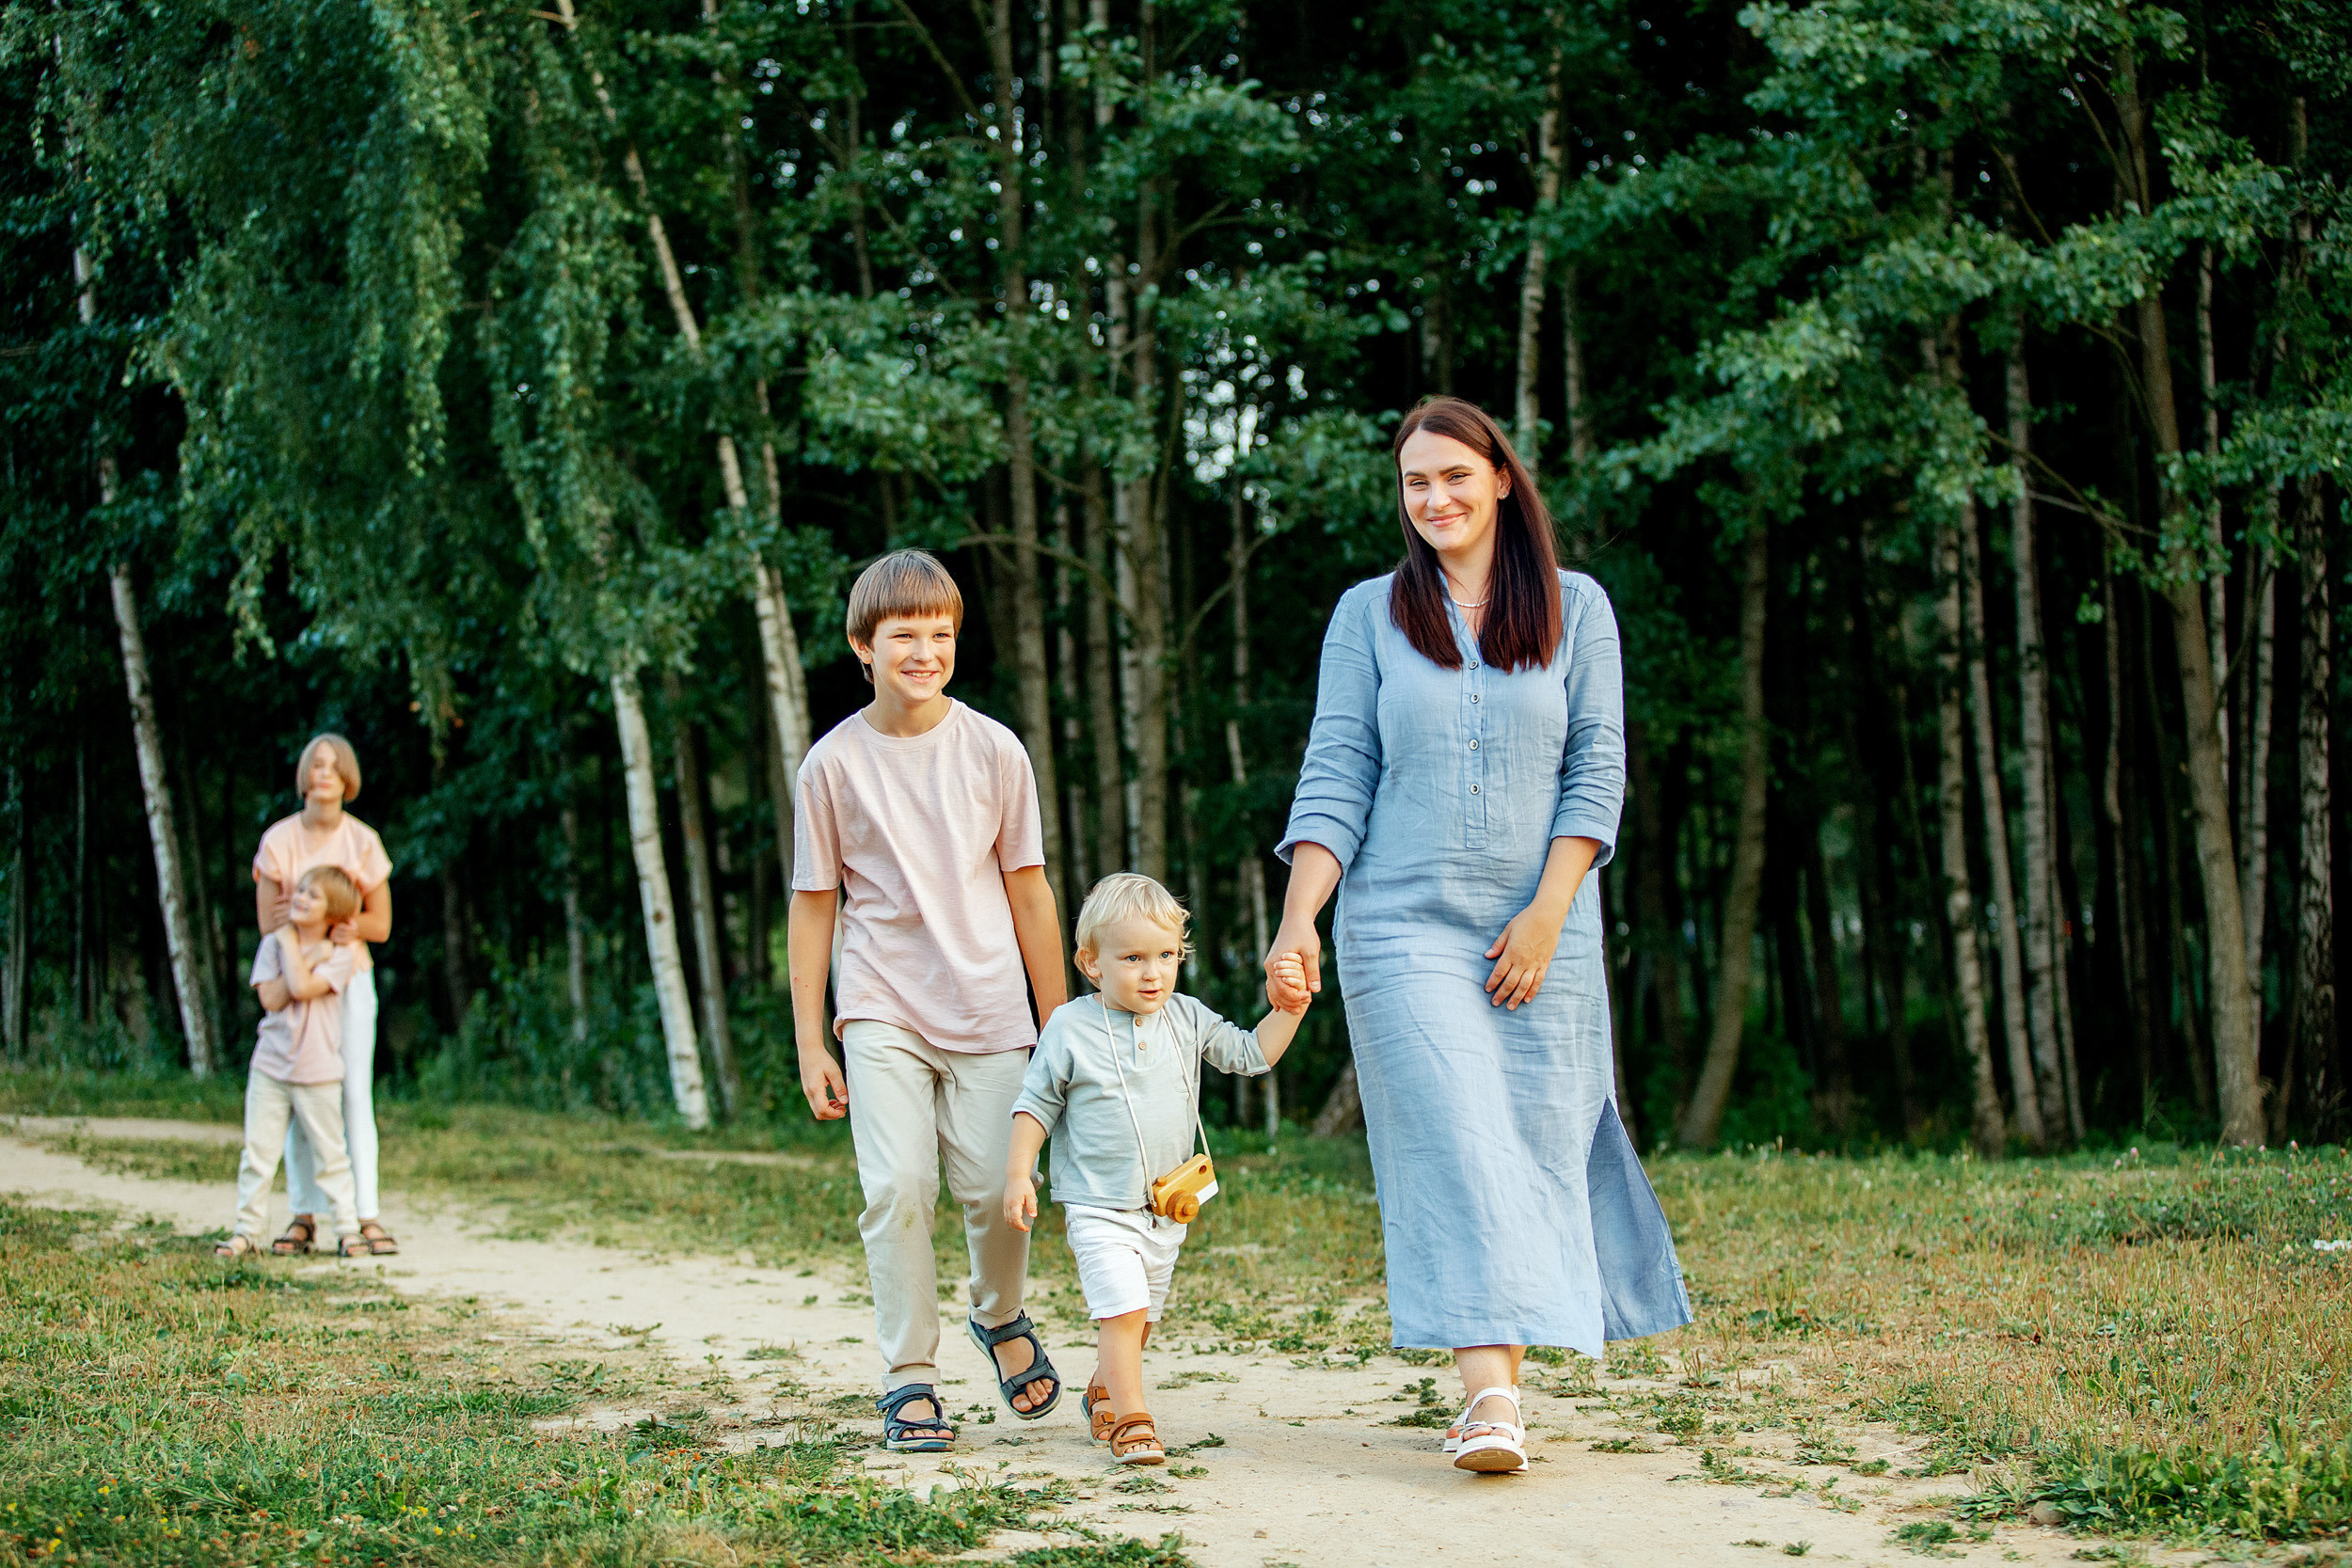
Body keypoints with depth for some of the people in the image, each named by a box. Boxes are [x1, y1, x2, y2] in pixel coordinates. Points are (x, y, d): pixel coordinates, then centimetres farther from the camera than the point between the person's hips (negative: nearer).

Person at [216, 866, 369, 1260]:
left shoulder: (339, 954, -4)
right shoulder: (272, 944, 5)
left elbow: (302, 988, -21)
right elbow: (271, 998, -9)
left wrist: (291, 942, -9)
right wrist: (308, 958, -13)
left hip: (318, 1072, -3)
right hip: (269, 1066, 3)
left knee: (330, 1154, 3)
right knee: (257, 1153, 3)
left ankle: (348, 1230, 11)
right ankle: (247, 1231, 9)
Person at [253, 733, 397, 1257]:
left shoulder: (362, 842, 0)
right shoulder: (278, 840, 1)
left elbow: (381, 924, 4)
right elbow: (266, 920, -1)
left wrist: (349, 923, -17)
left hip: (349, 977, -1)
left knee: (355, 1095, -7)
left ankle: (367, 1214, -8)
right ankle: (304, 1215, 4)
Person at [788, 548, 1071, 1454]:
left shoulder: (993, 751, 1)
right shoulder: (834, 764, -1)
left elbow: (1028, 891, 7)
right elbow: (814, 904, 5)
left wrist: (1060, 1027, 9)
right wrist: (809, 1042, 3)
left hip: (987, 1009, 1)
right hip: (880, 1012, -1)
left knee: (994, 1187, -3)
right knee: (897, 1188, -13)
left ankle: (1000, 1315, 28)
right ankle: (909, 1380, 0)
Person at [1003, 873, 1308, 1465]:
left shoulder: (1186, 1019, 3)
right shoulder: (1070, 1029, -8)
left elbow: (1252, 1054, 8)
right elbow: (1037, 1103, -1)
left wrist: (1288, 1009, -7)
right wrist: (1018, 1173, -6)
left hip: (1167, 1211, 5)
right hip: (1098, 1207, -5)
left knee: (1139, 1318, 15)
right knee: (1123, 1308, -19)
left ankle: (1103, 1393, 38)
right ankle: (1130, 1420, -10)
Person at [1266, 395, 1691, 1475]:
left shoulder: (1574, 609, 7)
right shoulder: (1368, 615, 7)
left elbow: (1597, 772, 2)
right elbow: (1334, 780, 2)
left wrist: (1547, 913, -9)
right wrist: (1297, 922, -9)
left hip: (1542, 932, 1)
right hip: (1403, 930, -1)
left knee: (1534, 1155, 1)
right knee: (1455, 1153, -11)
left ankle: (1502, 1375, 12)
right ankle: (1489, 1399, -18)